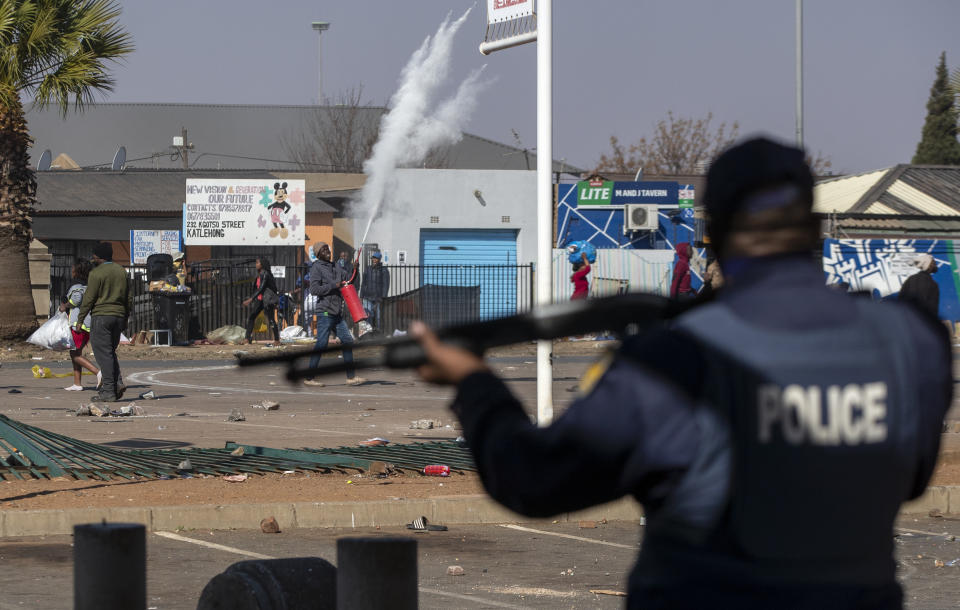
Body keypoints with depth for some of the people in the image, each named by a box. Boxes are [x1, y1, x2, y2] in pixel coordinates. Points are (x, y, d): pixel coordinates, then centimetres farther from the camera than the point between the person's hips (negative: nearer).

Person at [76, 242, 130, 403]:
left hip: (101, 316, -6)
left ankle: (108, 391, -7)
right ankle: (118, 382, -2)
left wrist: (80, 320, -6)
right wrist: (125, 319, 21)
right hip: (118, 316, 6)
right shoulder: (121, 271, 10)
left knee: (103, 353, -4)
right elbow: (127, 297, 14)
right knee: (110, 352, 17)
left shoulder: (96, 273, -10)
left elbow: (88, 299, -12)